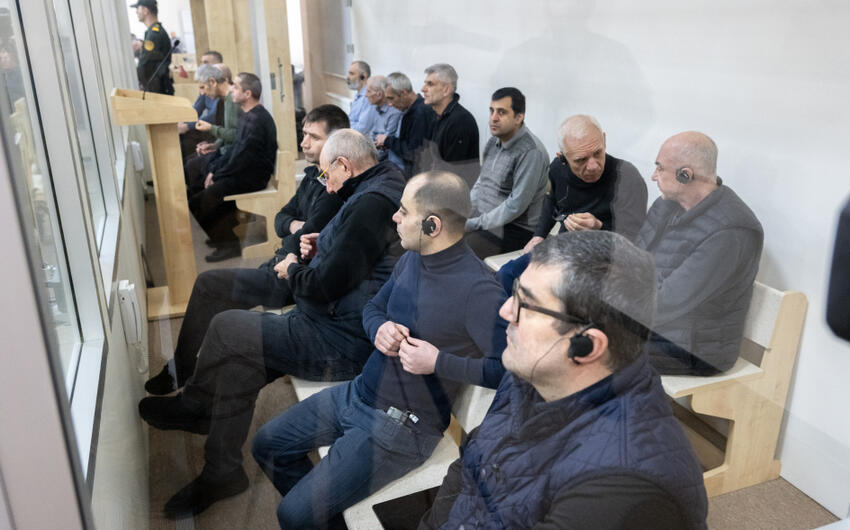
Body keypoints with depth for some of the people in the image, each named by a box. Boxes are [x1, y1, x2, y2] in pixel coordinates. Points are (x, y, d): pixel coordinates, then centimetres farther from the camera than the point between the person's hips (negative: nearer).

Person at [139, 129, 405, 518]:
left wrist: (293, 270, -3)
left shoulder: (370, 204, -22)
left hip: (342, 343, -11)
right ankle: (221, 473, 20)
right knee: (239, 358, 11)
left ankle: (192, 407, 19)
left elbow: (325, 284, -23)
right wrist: (322, 250, 8)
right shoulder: (382, 191, 12)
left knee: (227, 330, -6)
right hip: (346, 329, 11)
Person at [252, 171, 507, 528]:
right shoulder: (412, 258, 0)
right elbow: (373, 307, 14)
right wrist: (379, 329, -9)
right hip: (356, 394, 8)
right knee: (267, 446, 16)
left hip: (400, 427, -8)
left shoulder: (476, 289, -25)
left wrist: (438, 362, -26)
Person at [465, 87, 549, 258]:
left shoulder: (530, 152, -18)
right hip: (483, 217, 8)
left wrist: (476, 224, -18)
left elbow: (516, 205, -22)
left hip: (513, 229, -8)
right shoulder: (494, 141, 10)